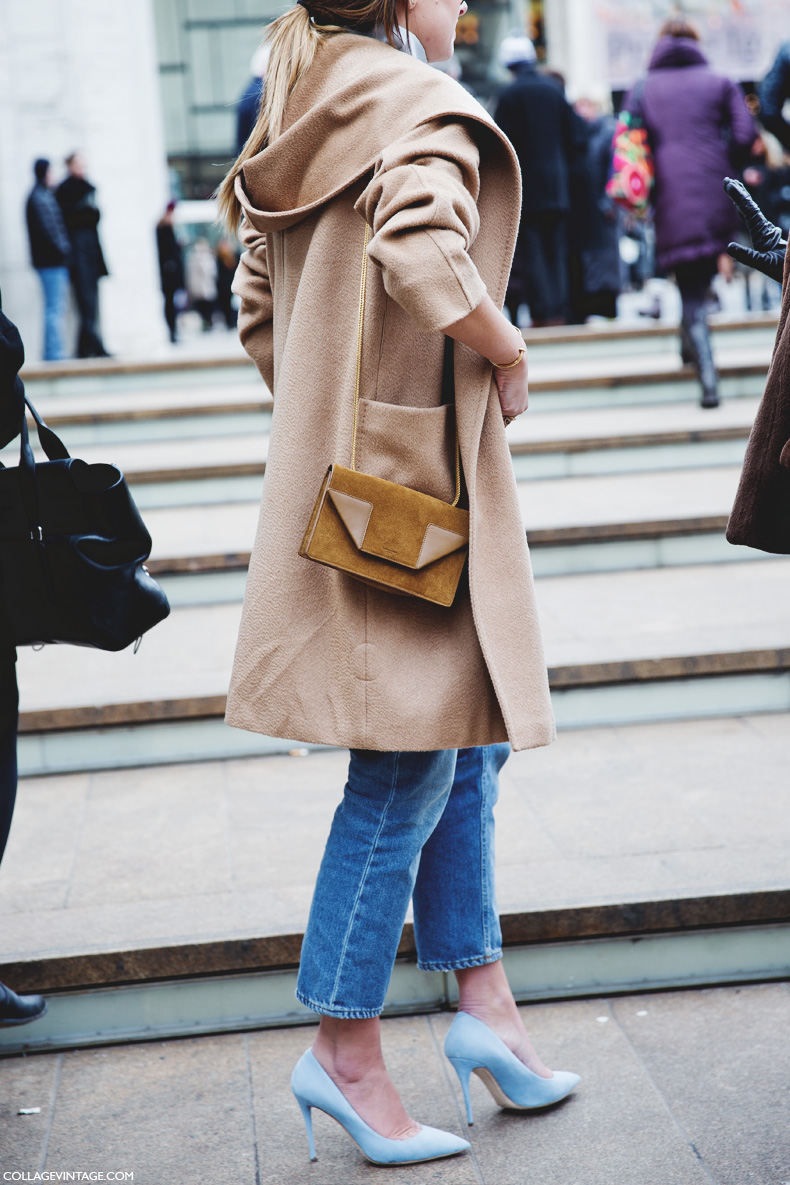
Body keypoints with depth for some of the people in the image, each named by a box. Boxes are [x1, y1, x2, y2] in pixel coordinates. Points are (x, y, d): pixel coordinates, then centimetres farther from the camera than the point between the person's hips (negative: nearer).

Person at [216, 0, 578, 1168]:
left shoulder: (308, 126, 15)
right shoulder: (421, 110, -12)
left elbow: (258, 310, 19)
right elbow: (426, 261, -31)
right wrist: (507, 350, -14)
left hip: (340, 477, 10)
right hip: (414, 486, -10)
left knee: (466, 741, 16)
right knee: (409, 766, -2)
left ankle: (483, 998, 23)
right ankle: (345, 1047, 9)